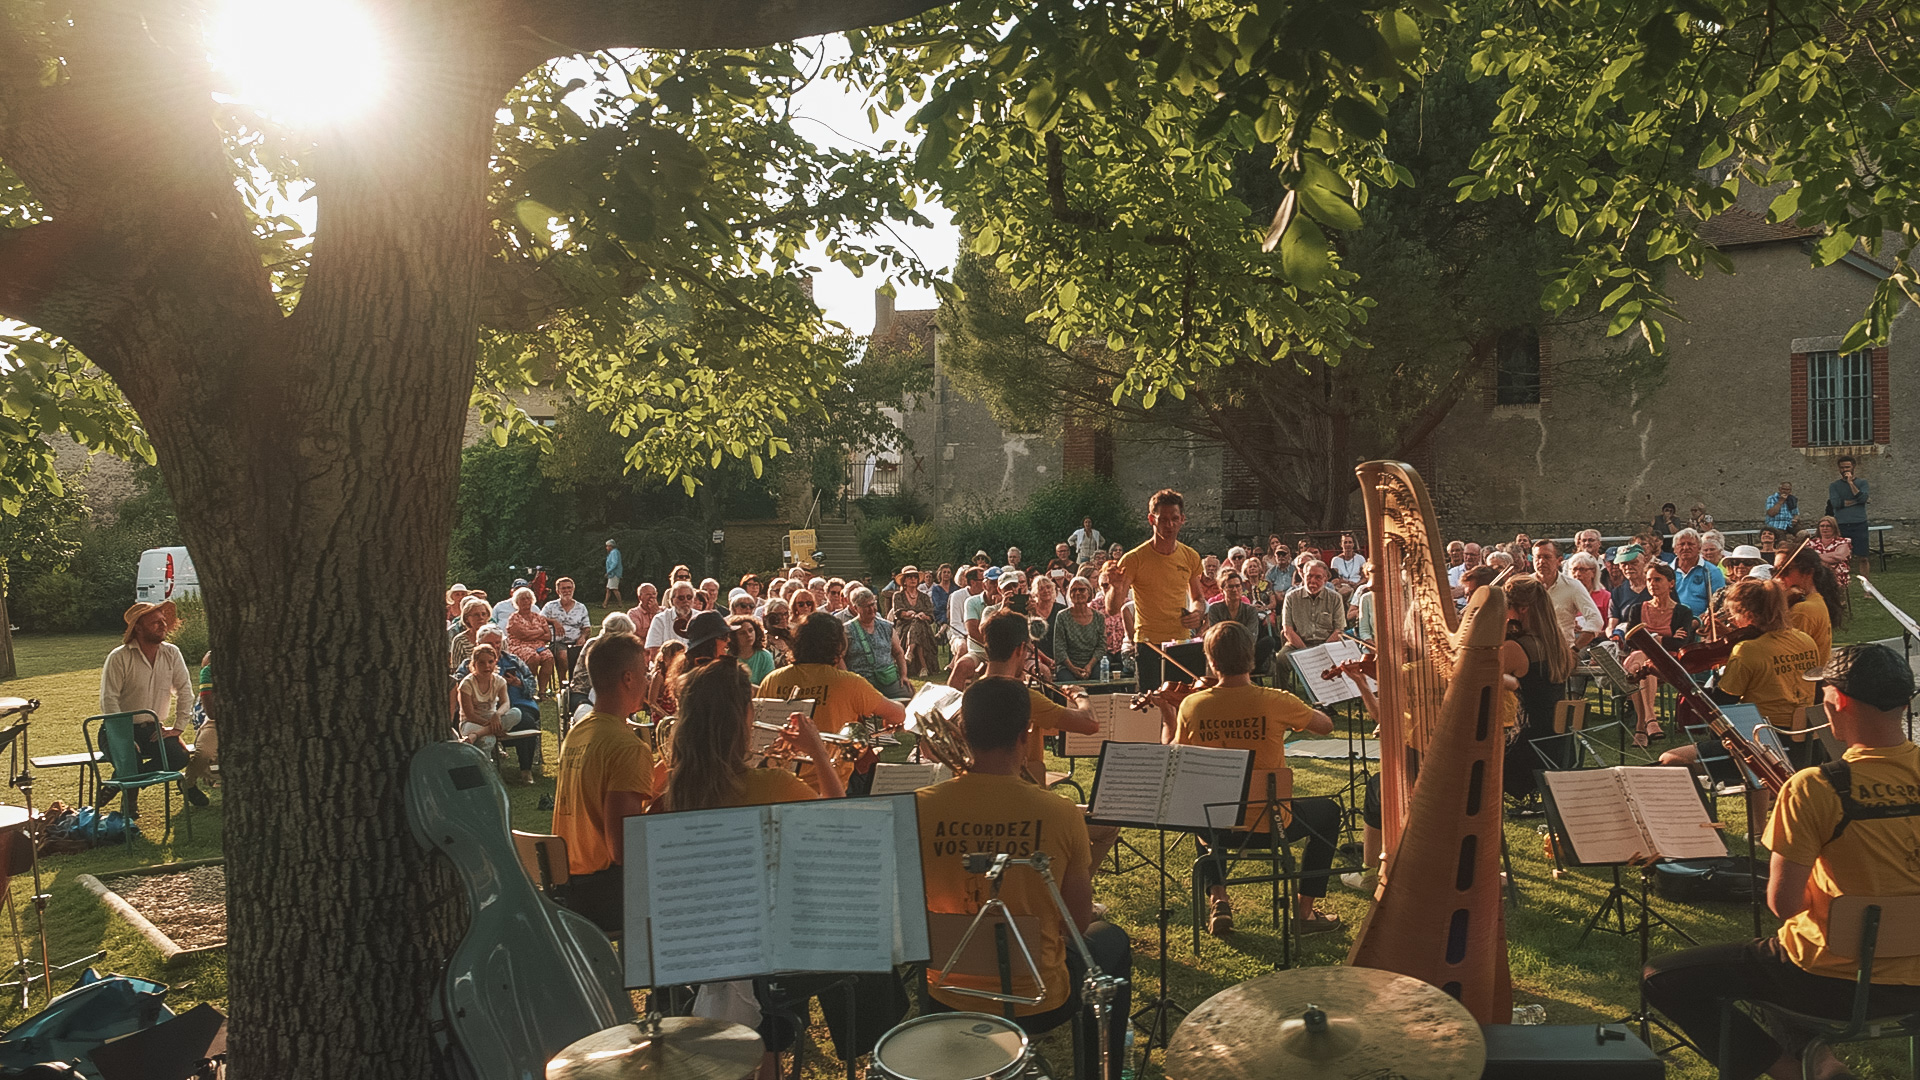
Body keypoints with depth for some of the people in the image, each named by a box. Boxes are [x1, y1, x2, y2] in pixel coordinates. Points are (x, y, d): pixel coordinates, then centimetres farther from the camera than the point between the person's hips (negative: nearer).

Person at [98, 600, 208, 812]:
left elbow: (185, 690, 3)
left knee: (179, 756, -22)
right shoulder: (119, 658, -10)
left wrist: (178, 728, -5)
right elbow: (108, 701, -14)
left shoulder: (172, 653, 2)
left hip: (155, 729, 4)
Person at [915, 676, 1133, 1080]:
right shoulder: (1060, 815, -21)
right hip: (1039, 1003, -2)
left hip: (948, 1002, 2)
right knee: (1112, 941, 29)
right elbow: (1079, 924, -7)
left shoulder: (920, 807, -16)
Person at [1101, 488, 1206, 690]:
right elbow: (1112, 608, -9)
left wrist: (1198, 613, -1)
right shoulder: (1134, 559, -7)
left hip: (1183, 644, 4)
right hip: (1149, 645, -4)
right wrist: (1116, 588, -30)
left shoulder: (1191, 557, 7)